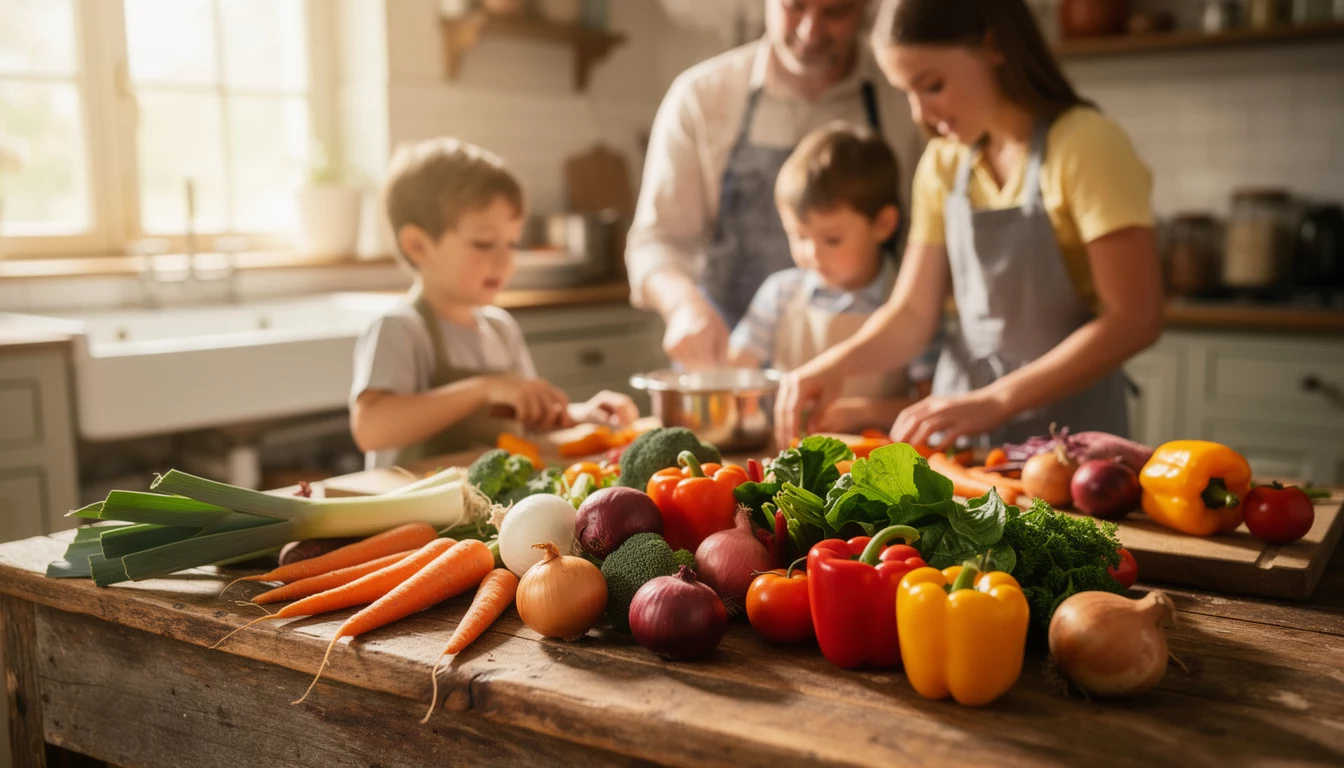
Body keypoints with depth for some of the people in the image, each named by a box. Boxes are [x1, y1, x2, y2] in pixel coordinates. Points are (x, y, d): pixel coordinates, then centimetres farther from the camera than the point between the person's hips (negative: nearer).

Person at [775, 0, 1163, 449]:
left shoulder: (1084, 144, -11)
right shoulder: (942, 163, 6)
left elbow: (1135, 319, -16)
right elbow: (912, 313, 5)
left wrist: (997, 401, -22)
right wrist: (838, 362, -14)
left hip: (1068, 424, -4)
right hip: (961, 430, 4)